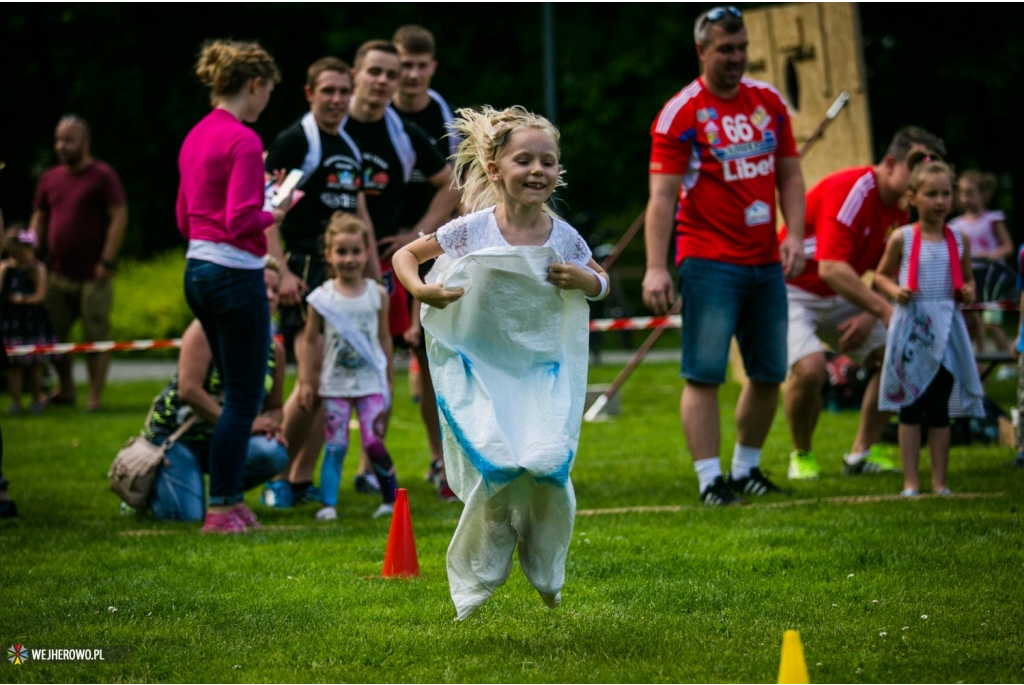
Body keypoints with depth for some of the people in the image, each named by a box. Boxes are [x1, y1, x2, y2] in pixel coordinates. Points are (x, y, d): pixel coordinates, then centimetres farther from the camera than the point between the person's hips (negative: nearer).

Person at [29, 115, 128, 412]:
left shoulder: (102, 176, -4)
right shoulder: (50, 179, 13)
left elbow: (119, 217, -9)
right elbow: (38, 219, 18)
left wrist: (106, 262, -14)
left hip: (92, 276, -6)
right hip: (59, 275, 6)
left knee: (96, 337, -4)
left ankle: (94, 396, 0)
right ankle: (65, 390, 21)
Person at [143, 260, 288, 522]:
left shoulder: (274, 348, 2)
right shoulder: (207, 329, -15)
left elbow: (274, 407, 11)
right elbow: (189, 390, -24)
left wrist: (270, 424, -15)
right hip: (177, 432, -5)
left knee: (275, 454, -27)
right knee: (187, 516, -22)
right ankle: (148, 485, 15)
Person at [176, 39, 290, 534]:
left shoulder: (196, 137, 12)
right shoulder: (243, 140, -15)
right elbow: (240, 220, -20)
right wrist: (274, 214, -3)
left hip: (197, 270, 9)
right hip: (235, 274, -9)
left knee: (236, 394, 17)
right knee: (244, 398, -2)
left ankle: (231, 499, 19)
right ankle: (222, 508, 0)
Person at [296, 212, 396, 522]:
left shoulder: (377, 295, 3)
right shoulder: (322, 298, -1)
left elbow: (384, 338, 10)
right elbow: (311, 341, 4)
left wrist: (389, 380, 12)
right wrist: (305, 382, 1)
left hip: (371, 382, 0)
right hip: (335, 384, 0)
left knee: (374, 443, -7)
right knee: (335, 446, -1)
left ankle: (391, 497, 8)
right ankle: (328, 504, 1)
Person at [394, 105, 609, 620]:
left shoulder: (563, 238, -2)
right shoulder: (472, 230, -9)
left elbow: (601, 282, 16)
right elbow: (405, 255, 3)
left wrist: (586, 280, -7)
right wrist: (421, 291, -16)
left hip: (544, 372, 2)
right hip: (481, 370, -2)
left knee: (547, 469, -15)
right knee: (496, 472, -16)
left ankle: (546, 575, 15)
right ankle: (474, 586, 7)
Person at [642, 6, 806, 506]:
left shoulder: (769, 102, 10)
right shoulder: (680, 114, -7)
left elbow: (789, 175, 15)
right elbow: (662, 196, -11)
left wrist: (795, 235, 0)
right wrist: (656, 268, -19)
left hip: (766, 263, 6)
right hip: (709, 262, -6)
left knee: (769, 373, 9)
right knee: (704, 374, -9)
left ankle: (746, 467, 24)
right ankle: (710, 480, -7)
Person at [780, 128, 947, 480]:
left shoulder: (899, 208, 1)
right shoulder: (850, 190, -26)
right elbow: (830, 268, -35)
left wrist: (869, 316, -11)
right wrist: (884, 310, -37)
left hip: (838, 298, 9)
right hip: (792, 290, -9)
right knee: (810, 368, -29)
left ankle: (862, 452, 7)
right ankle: (801, 455, -4)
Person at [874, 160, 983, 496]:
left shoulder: (958, 240, 5)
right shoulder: (902, 238, -2)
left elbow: (967, 277, 16)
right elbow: (881, 274, 6)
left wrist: (968, 291, -6)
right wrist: (894, 291, -14)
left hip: (946, 329, 2)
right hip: (911, 329, -2)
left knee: (939, 408, 7)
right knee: (910, 407, 3)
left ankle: (940, 481, 12)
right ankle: (911, 481, 7)